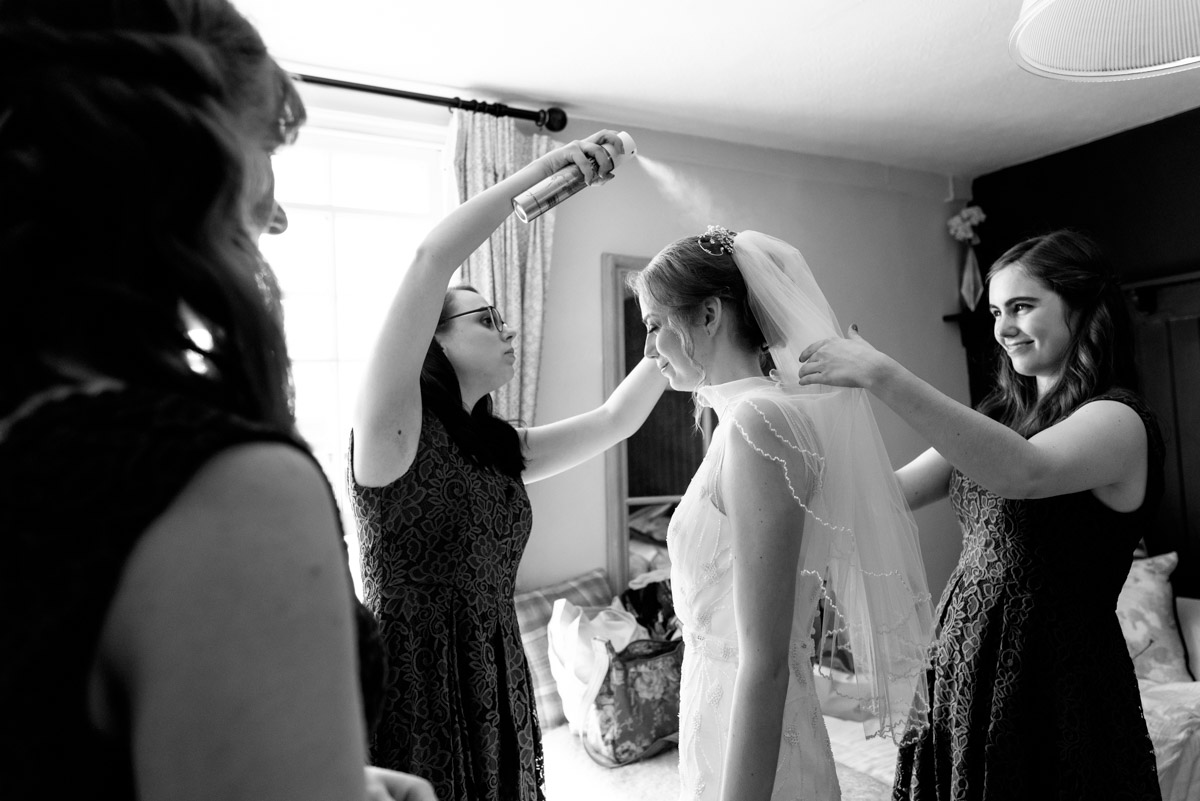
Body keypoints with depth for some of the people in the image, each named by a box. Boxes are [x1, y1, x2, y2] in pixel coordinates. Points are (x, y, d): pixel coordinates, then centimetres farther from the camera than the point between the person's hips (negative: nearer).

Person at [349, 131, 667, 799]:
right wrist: (545, 168, -17)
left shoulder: (502, 450, 9)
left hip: (500, 688, 6)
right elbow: (433, 260, -20)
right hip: (411, 694, -6)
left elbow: (616, 419, 10)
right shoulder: (393, 430, -11)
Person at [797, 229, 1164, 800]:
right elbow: (893, 491, 3)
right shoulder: (1003, 411, 10)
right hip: (963, 657, 6)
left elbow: (1023, 471, -35)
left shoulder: (1119, 420, -12)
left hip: (1053, 676, -6)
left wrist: (882, 376, -39)